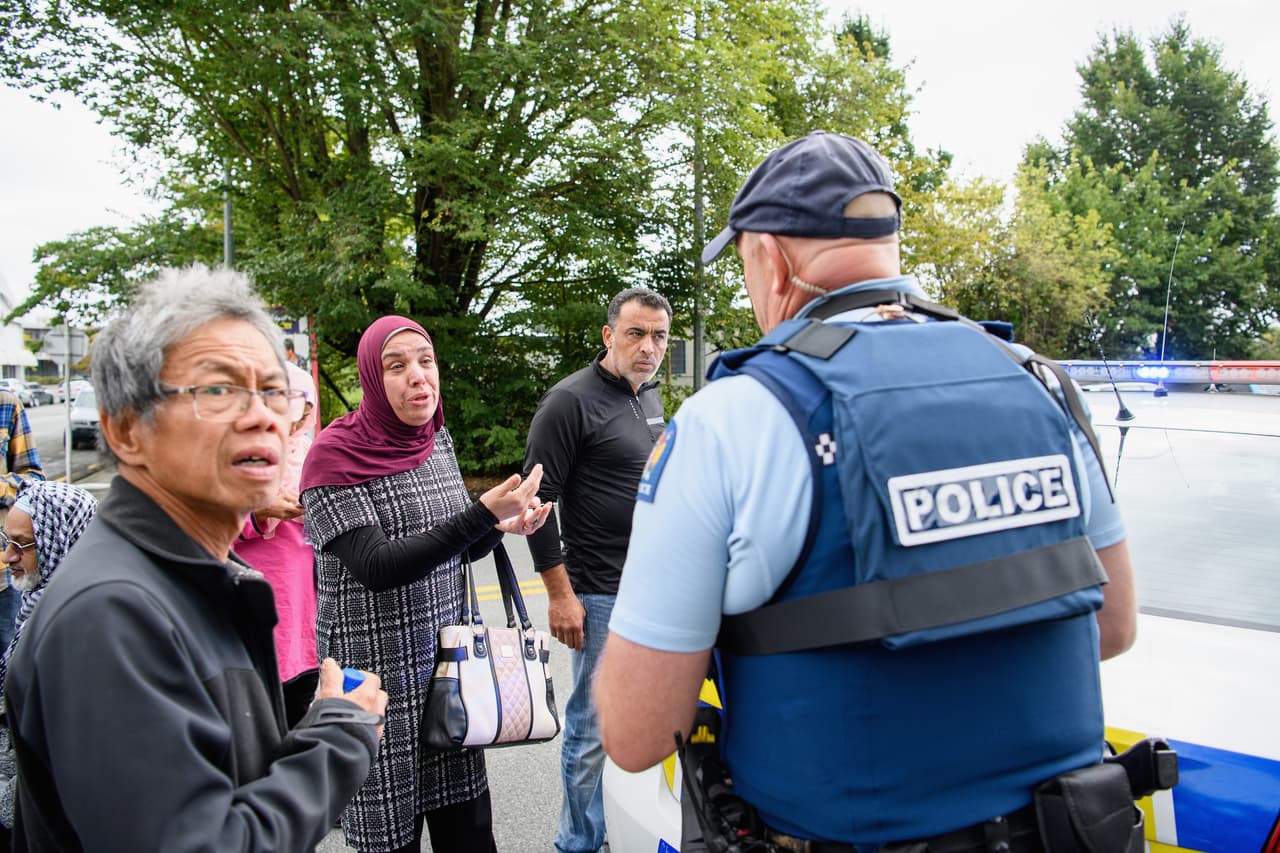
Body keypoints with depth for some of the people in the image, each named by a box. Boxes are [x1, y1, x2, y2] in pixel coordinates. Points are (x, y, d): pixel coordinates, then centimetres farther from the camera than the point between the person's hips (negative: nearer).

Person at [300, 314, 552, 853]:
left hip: (450, 660, 5)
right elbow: (375, 568, -21)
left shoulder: (438, 439, 6)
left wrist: (501, 527, -7)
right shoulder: (336, 454, -12)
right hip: (377, 668, -5)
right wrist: (484, 513, -27)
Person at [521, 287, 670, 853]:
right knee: (593, 728, 2)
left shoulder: (650, 397, 12)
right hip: (603, 595, -7)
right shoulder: (571, 401, -13)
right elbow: (538, 501, -14)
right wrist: (560, 595, -16)